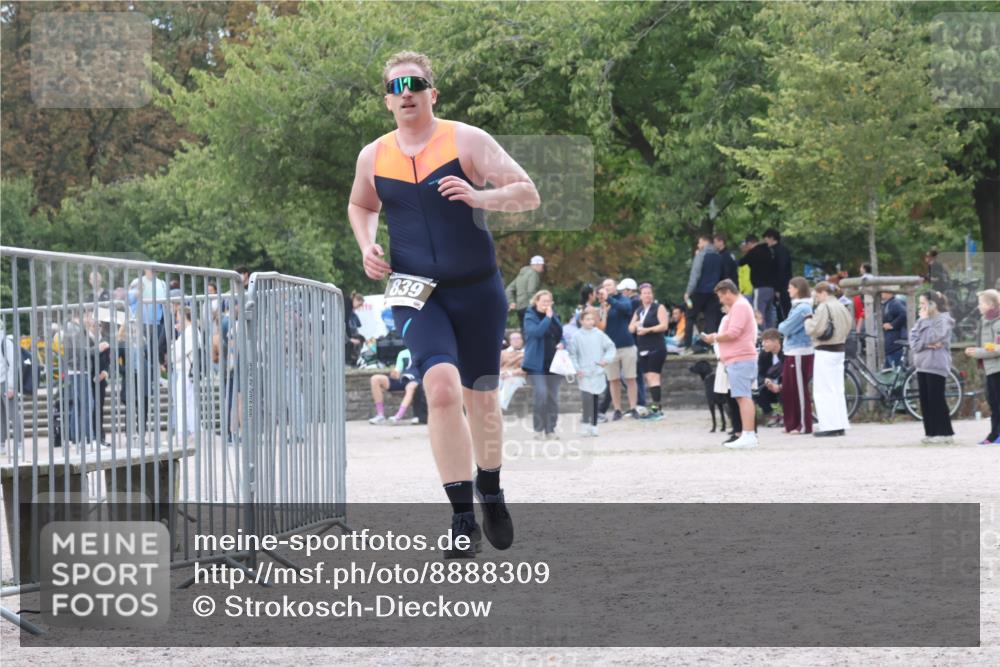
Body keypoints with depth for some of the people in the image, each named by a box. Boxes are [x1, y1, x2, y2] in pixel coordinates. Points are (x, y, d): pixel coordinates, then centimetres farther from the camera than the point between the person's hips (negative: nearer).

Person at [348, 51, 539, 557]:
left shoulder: (467, 141, -5)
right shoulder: (373, 157, 4)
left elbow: (528, 194, -7)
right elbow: (361, 205, 25)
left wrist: (481, 197, -25)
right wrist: (367, 248, 6)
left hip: (477, 290, 0)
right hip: (415, 294, 0)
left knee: (481, 400, 12)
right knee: (441, 387, -23)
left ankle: (491, 495, 39)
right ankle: (463, 517, -21)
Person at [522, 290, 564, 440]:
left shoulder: (554, 316, 14)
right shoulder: (530, 317, -3)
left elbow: (561, 334, 20)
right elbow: (537, 331, -20)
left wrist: (561, 343, -1)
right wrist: (548, 317, -16)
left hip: (553, 362, 5)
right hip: (537, 363, -5)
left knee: (553, 396, 5)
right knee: (540, 393, -17)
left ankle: (550, 429, 12)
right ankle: (539, 429, -7)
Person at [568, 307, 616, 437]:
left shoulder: (599, 334, 2)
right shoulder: (577, 337, -3)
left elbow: (611, 347, 7)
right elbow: (572, 354, 0)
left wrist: (606, 359, -9)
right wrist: (576, 369, -8)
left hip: (598, 372, 3)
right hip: (584, 373, -3)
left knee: (595, 399, 8)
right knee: (587, 397, -20)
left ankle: (593, 425, 16)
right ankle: (586, 423, -16)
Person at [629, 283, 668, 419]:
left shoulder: (659, 308, -2)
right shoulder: (639, 311, 17)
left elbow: (664, 326, -11)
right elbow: (630, 328, 17)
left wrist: (647, 330, -16)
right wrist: (636, 325, -5)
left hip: (656, 348, -7)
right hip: (643, 349, 7)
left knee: (653, 376, -14)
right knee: (647, 377, 6)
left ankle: (655, 408, -18)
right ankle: (654, 407, 11)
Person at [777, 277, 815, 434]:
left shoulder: (802, 308, -15)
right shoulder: (798, 306, 16)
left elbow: (786, 328, -15)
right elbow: (785, 328, 19)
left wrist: (781, 326, 4)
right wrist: (784, 327, 0)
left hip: (799, 354, -9)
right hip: (792, 352, 9)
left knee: (800, 390, -4)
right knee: (788, 390, 11)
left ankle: (804, 425, 0)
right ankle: (792, 424, 16)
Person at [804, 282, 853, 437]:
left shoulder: (823, 307, -15)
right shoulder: (842, 307, 10)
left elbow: (814, 329, -19)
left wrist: (808, 320, 0)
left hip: (824, 353, -9)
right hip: (839, 350, 9)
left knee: (823, 391, -4)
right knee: (837, 390, 13)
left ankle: (828, 426, -6)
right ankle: (841, 425, 15)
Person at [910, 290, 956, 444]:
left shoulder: (943, 319, -6)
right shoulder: (922, 320, 16)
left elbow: (934, 337, -19)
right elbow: (913, 339, 6)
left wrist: (925, 320, -11)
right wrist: (927, 344, -12)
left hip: (936, 365, -8)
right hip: (922, 365, 8)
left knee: (936, 399, -9)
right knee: (925, 400, 6)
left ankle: (945, 433, -6)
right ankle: (931, 433, 10)